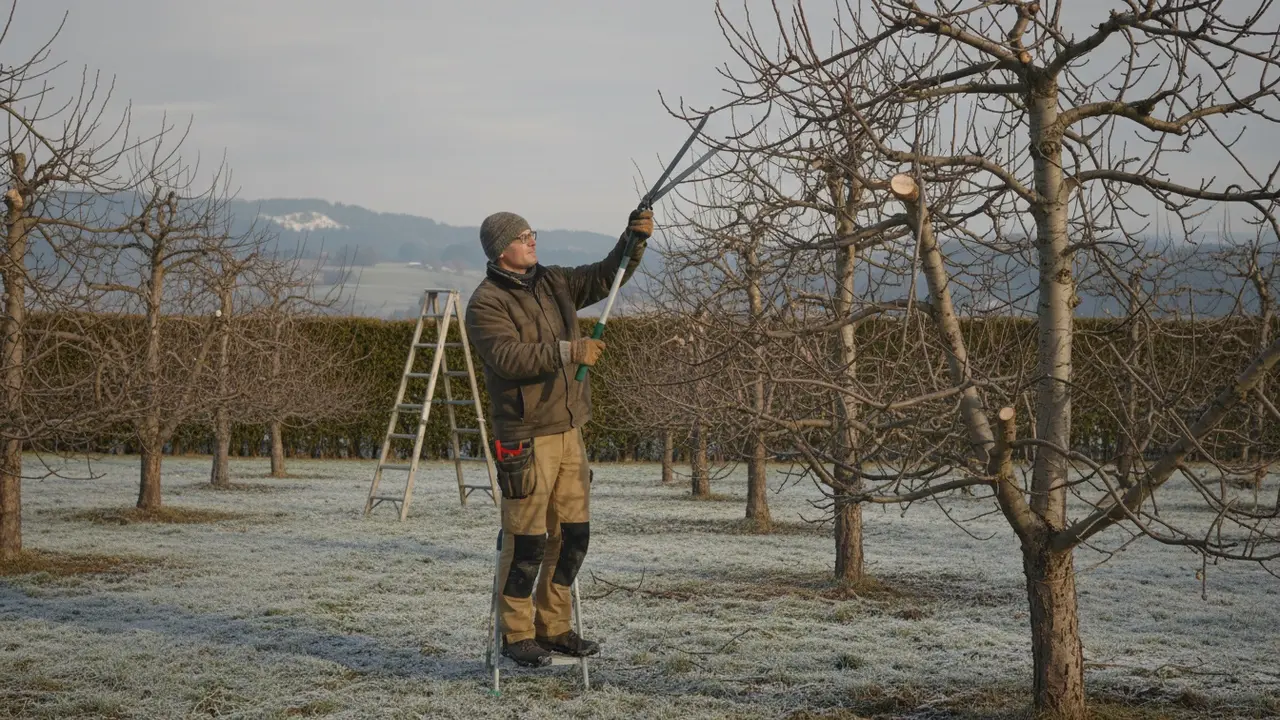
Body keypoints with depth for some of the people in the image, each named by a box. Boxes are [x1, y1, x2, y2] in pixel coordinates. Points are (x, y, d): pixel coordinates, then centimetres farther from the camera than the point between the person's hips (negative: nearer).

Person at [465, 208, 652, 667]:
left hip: (569, 432, 7)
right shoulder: (486, 303, -9)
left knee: (572, 537, 11)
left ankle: (554, 628, 22)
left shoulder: (555, 283, 13)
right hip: (525, 439, -7)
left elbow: (607, 277, 11)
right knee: (526, 541, -4)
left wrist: (634, 240, -5)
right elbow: (508, 357, -23)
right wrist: (568, 351, -27)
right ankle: (517, 635, 9)